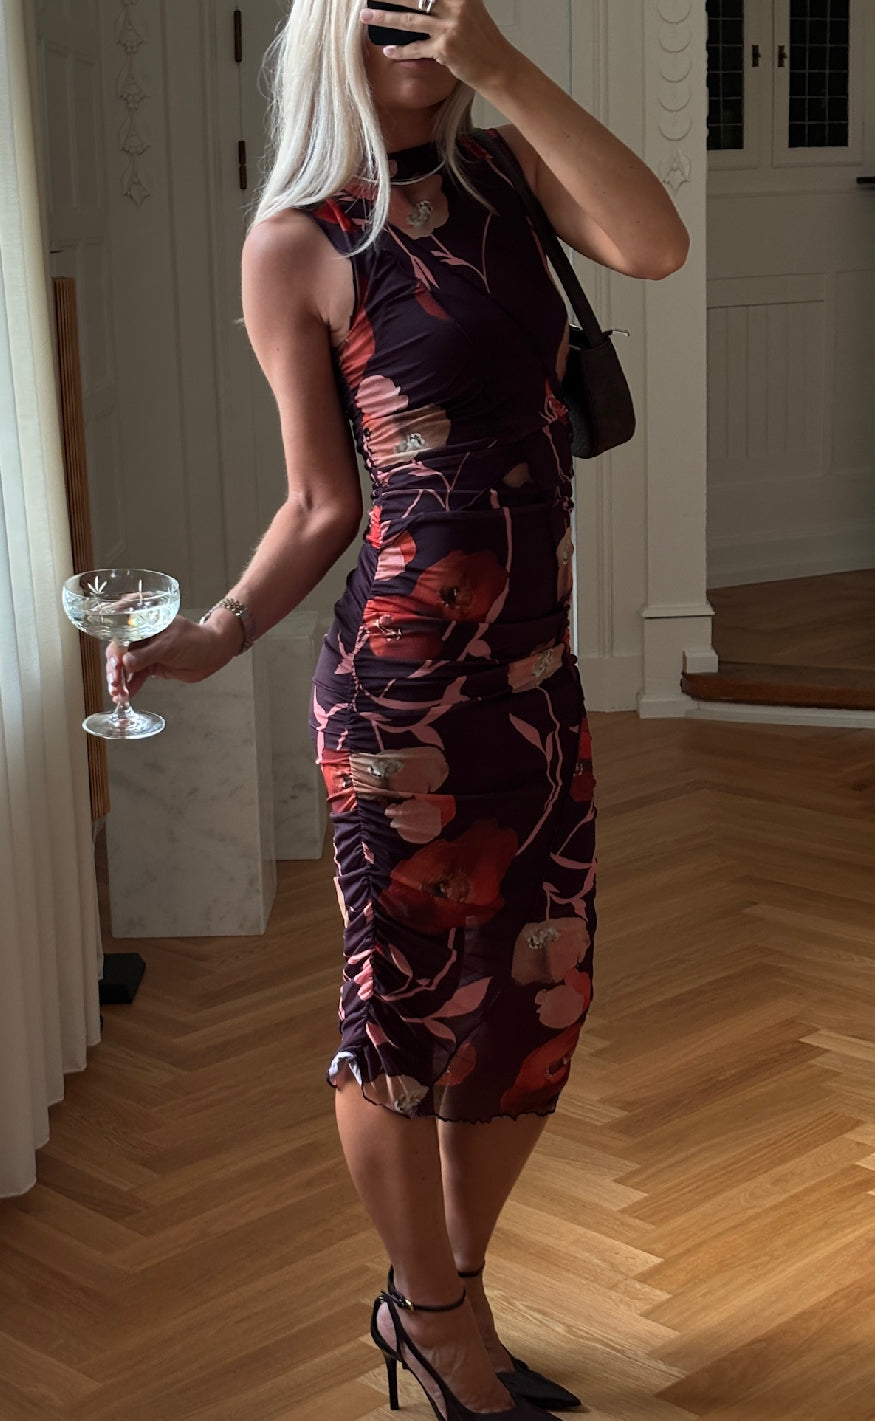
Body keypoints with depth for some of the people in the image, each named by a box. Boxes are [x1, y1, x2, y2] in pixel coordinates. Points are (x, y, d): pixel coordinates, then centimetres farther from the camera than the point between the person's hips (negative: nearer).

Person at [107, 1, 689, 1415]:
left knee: (538, 994, 14)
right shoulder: (298, 247, -4)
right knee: (411, 997, 5)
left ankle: (448, 1298, 35)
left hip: (537, 665, 6)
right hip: (405, 676, -6)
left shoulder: (499, 166, 9)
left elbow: (655, 245, -11)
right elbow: (322, 505, -2)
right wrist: (216, 635, -17)